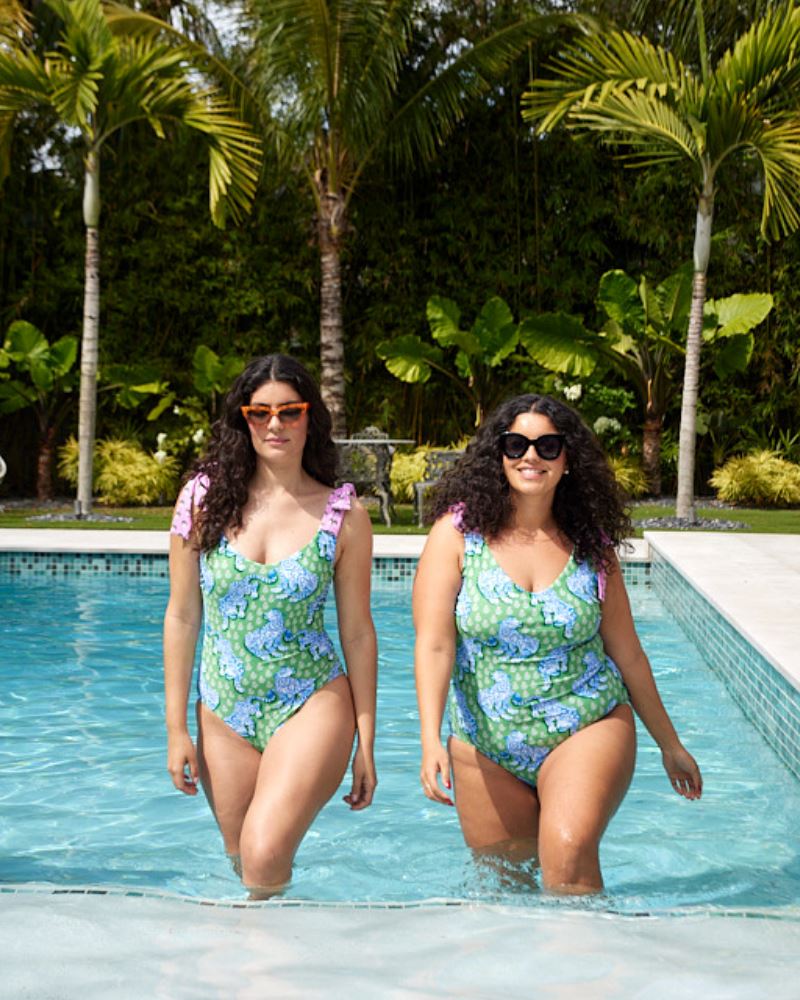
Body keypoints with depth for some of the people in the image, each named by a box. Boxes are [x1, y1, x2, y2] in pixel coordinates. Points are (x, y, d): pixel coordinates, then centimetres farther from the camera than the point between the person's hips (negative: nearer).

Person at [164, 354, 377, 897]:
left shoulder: (345, 513, -3)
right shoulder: (204, 497, -1)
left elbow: (358, 632, 1)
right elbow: (182, 616, 3)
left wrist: (366, 744, 2)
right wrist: (176, 728, 2)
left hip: (312, 707, -2)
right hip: (224, 715, 3)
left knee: (265, 858, -19)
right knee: (243, 865, 13)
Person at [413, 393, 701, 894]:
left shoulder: (591, 545, 2)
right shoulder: (458, 532, -5)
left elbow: (628, 653, 10)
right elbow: (434, 644, -13)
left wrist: (670, 743, 17)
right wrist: (431, 741, -25)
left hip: (589, 728, 0)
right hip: (487, 747, 1)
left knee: (568, 852, -24)